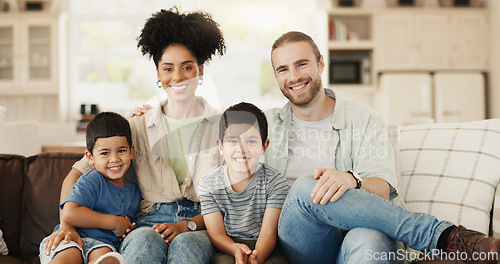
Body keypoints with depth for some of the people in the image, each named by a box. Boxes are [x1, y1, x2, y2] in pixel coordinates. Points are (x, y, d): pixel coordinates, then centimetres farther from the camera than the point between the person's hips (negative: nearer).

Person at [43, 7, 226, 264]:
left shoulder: (222, 127, 8)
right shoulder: (138, 126, 11)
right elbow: (77, 173, 6)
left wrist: (186, 225, -13)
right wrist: (67, 225, -11)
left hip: (201, 226, -1)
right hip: (149, 224, 1)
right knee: (145, 241, -37)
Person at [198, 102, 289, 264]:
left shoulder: (275, 182, -4)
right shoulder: (208, 185, 0)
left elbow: (268, 233, -10)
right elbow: (217, 234, -4)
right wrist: (236, 249, -28)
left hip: (264, 249, 0)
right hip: (228, 248, 1)